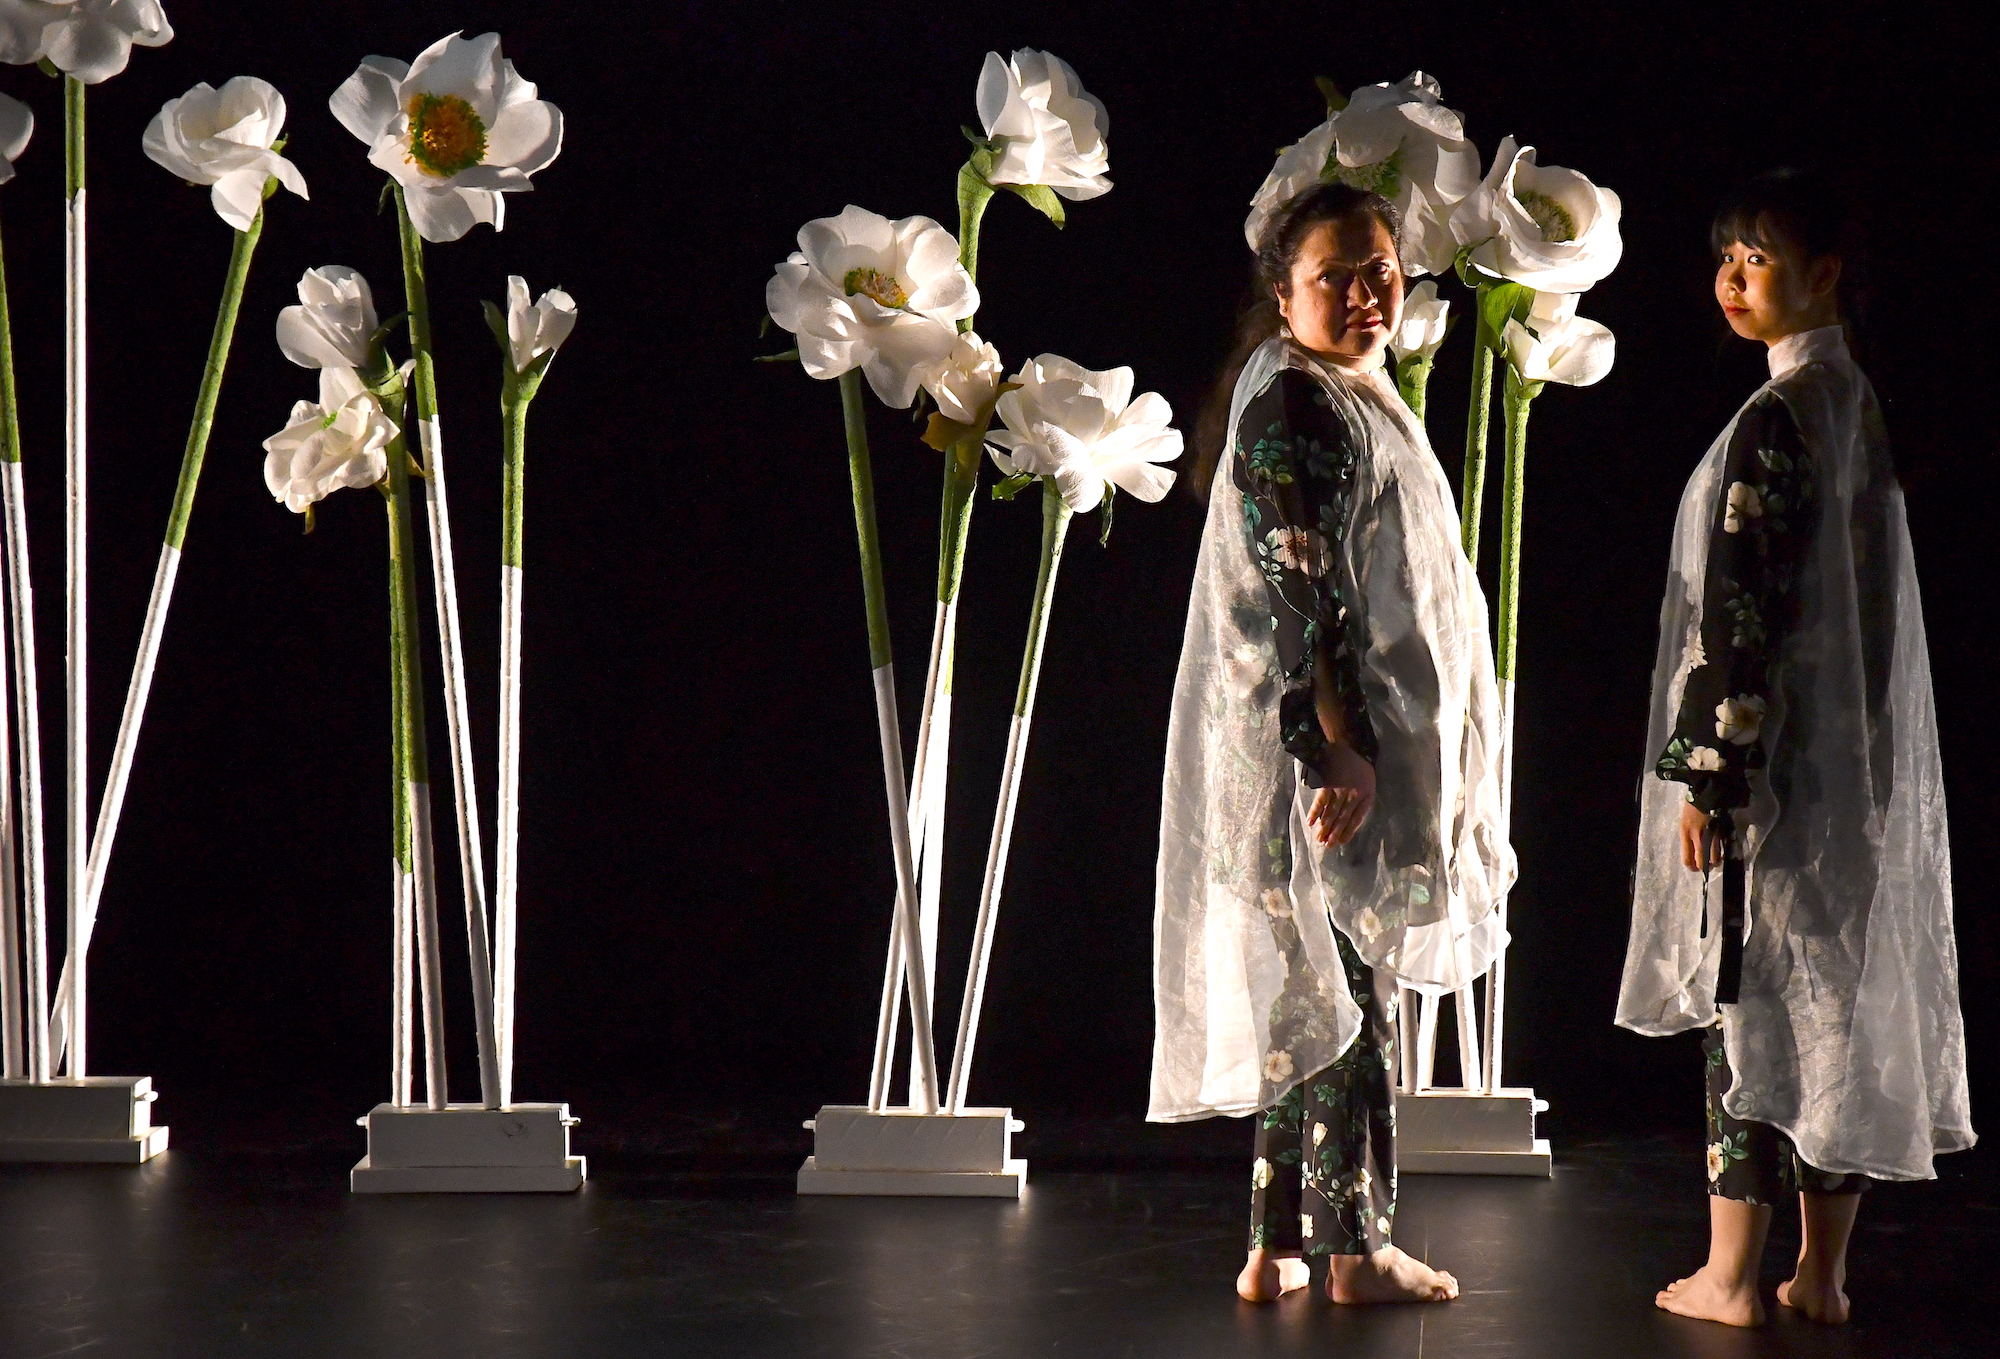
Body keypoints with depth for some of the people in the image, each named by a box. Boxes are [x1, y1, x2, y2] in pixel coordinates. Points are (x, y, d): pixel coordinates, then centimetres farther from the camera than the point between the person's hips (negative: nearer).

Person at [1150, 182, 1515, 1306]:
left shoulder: (1363, 401, 18)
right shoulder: (1294, 408, -13)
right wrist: (1340, 745, -24)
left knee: (1312, 998, 11)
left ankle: (1281, 1245, 17)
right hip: (1327, 745, -10)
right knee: (1352, 996, -3)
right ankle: (1356, 1247, 5)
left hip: (1377, 740, 10)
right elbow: (1297, 592, -20)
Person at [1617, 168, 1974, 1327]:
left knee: (1754, 995, -1)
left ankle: (1730, 1277, 7)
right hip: (1861, 764, 9)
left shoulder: (1775, 420, -16)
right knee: (1839, 996, 10)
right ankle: (1825, 1273, 16)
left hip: (1776, 761, -8)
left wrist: (1706, 773, -16)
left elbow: (1742, 610, -19)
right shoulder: (1859, 405, 12)